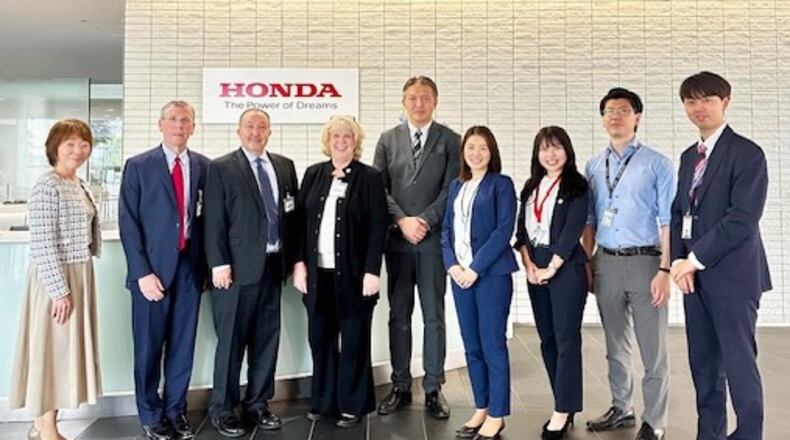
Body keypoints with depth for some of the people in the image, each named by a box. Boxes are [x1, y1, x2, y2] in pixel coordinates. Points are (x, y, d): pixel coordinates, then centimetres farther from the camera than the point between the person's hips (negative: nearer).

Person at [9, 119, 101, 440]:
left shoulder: (79, 184, 11)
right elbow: (43, 245, -20)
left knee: (66, 348, 14)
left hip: (78, 276, 9)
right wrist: (59, 289, -21)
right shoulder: (47, 186, -16)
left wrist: (74, 285, 15)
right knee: (50, 348, 2)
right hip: (55, 279, -9)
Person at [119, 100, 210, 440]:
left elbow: (208, 217, 7)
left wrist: (205, 265, 1)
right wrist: (142, 272, -11)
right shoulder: (138, 166, -1)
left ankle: (176, 411, 25)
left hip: (190, 268, 2)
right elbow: (128, 223, -5)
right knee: (149, 347, 7)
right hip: (153, 268, -2)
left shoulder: (204, 166, 6)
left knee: (183, 345, 10)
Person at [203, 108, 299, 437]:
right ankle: (222, 409, 17)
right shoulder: (221, 168, -1)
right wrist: (219, 264, -13)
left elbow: (292, 214, 12)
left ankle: (257, 405, 24)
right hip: (238, 268, -4)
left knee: (267, 340, 11)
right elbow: (214, 221, -6)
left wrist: (291, 259, 6)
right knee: (231, 341, 3)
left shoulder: (285, 166, 12)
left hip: (273, 266, 5)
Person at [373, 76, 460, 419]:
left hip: (434, 238, -2)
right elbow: (379, 187, 3)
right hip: (396, 238, 2)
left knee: (434, 316, 4)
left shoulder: (449, 140, 3)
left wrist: (424, 221, -13)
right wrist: (402, 220, -9)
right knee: (399, 315, 8)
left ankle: (433, 389, 14)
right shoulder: (388, 140, 10)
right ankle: (400, 387, 18)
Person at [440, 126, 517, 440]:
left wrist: (476, 268, -15)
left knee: (493, 346, 0)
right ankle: (480, 410, 23)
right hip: (460, 273, 6)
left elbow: (504, 230, -11)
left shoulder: (501, 184, -2)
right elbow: (447, 229, 12)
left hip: (491, 274, -5)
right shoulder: (456, 186, 14)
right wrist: (452, 265, -4)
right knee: (472, 347, 11)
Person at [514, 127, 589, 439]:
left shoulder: (576, 185, -4)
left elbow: (573, 231, -11)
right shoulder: (531, 187, 14)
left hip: (566, 268, -6)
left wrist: (551, 268, -13)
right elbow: (521, 229, 11)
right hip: (535, 269, 6)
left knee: (566, 340, -3)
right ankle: (564, 405, 20)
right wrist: (528, 265, -2)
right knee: (547, 340, 9)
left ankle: (563, 412, 3)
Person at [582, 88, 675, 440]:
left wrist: (665, 269, -14)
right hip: (606, 263, 5)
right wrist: (586, 264, 6)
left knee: (652, 348, 3)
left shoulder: (657, 164, -4)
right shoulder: (594, 166, 10)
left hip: (644, 261, -4)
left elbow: (668, 221, -8)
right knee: (615, 345, 16)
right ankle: (621, 409, 32)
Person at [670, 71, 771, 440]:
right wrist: (680, 261, -2)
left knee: (738, 362, -1)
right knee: (703, 363, 12)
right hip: (695, 274, 7)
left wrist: (695, 259, -14)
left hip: (732, 274, -7)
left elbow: (742, 219, -17)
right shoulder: (688, 156, 15)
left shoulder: (747, 153, -8)